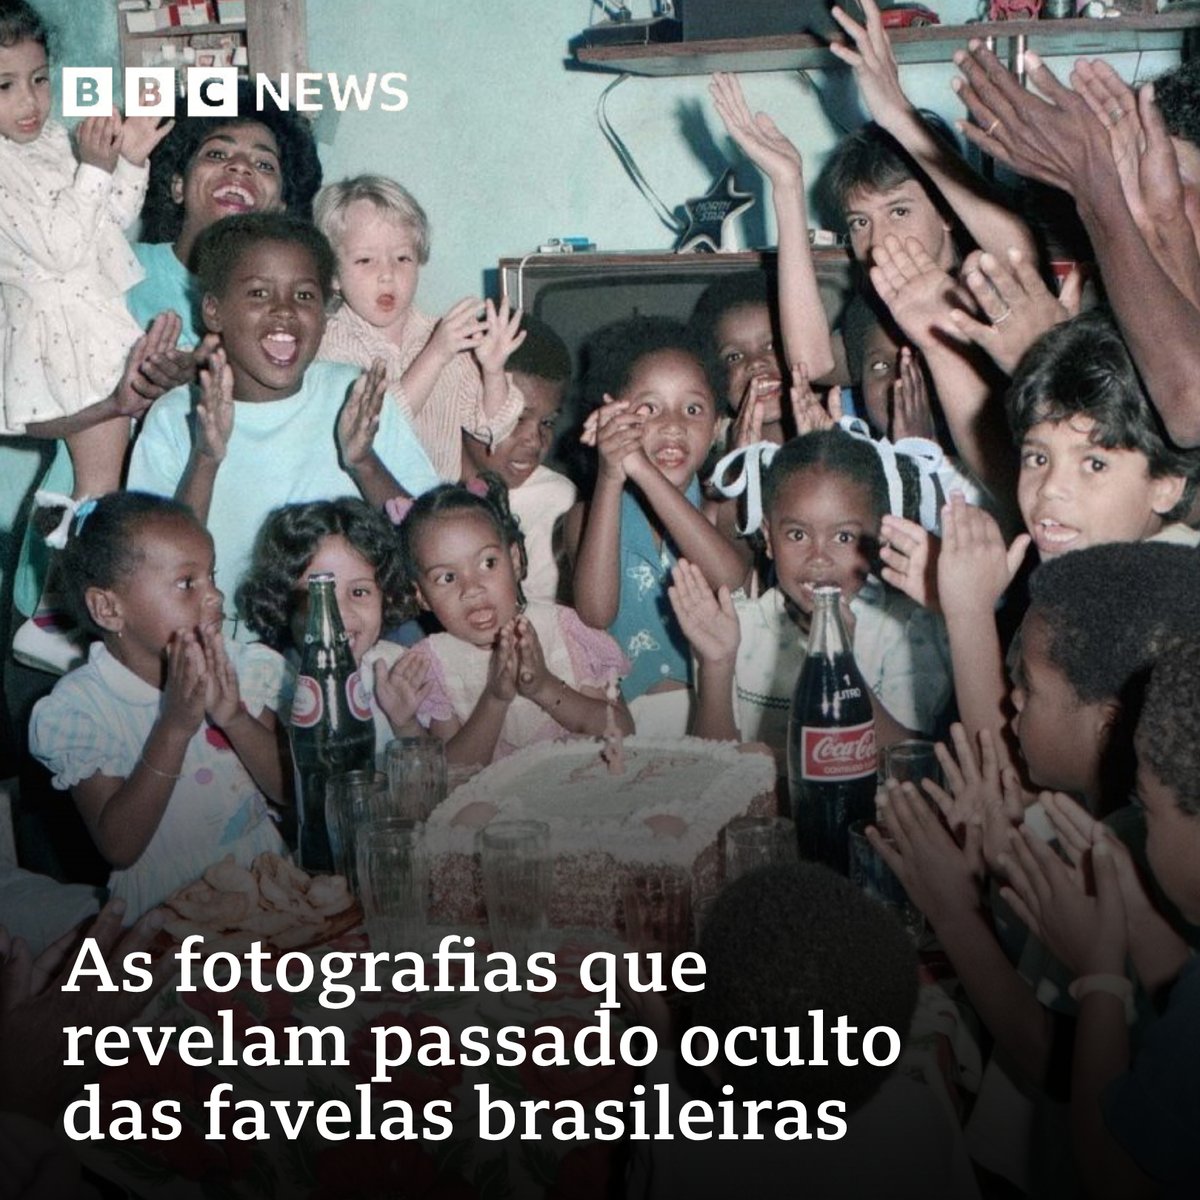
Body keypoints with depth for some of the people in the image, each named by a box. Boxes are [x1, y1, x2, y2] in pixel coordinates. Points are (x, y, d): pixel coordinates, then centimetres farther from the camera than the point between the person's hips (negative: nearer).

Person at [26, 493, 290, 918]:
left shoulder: (245, 668, 2)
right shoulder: (78, 705, -8)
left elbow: (292, 790, -2)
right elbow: (119, 847, -13)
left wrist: (235, 717, -18)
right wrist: (175, 726, -22)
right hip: (165, 911, -3)